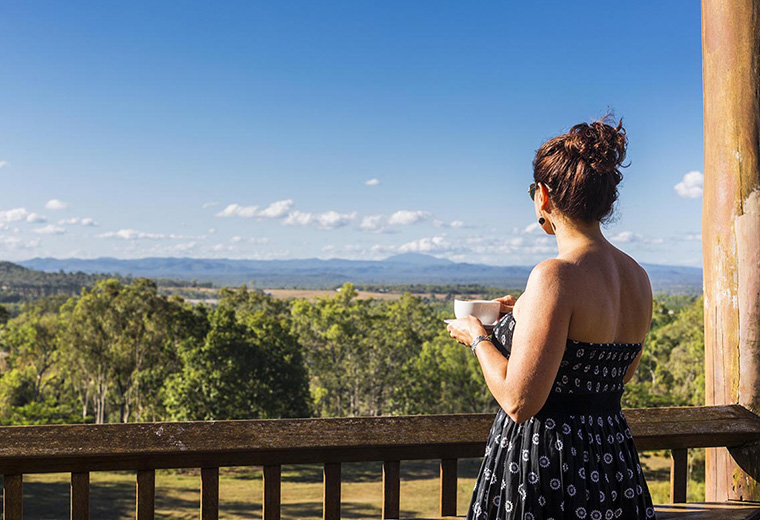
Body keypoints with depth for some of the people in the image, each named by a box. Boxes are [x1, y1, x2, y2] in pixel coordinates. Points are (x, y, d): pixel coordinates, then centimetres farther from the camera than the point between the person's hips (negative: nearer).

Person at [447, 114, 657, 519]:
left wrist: (477, 336, -4)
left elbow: (519, 402, -22)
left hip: (546, 474, -7)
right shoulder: (637, 277, 3)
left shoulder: (555, 276, -21)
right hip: (615, 464, 8)